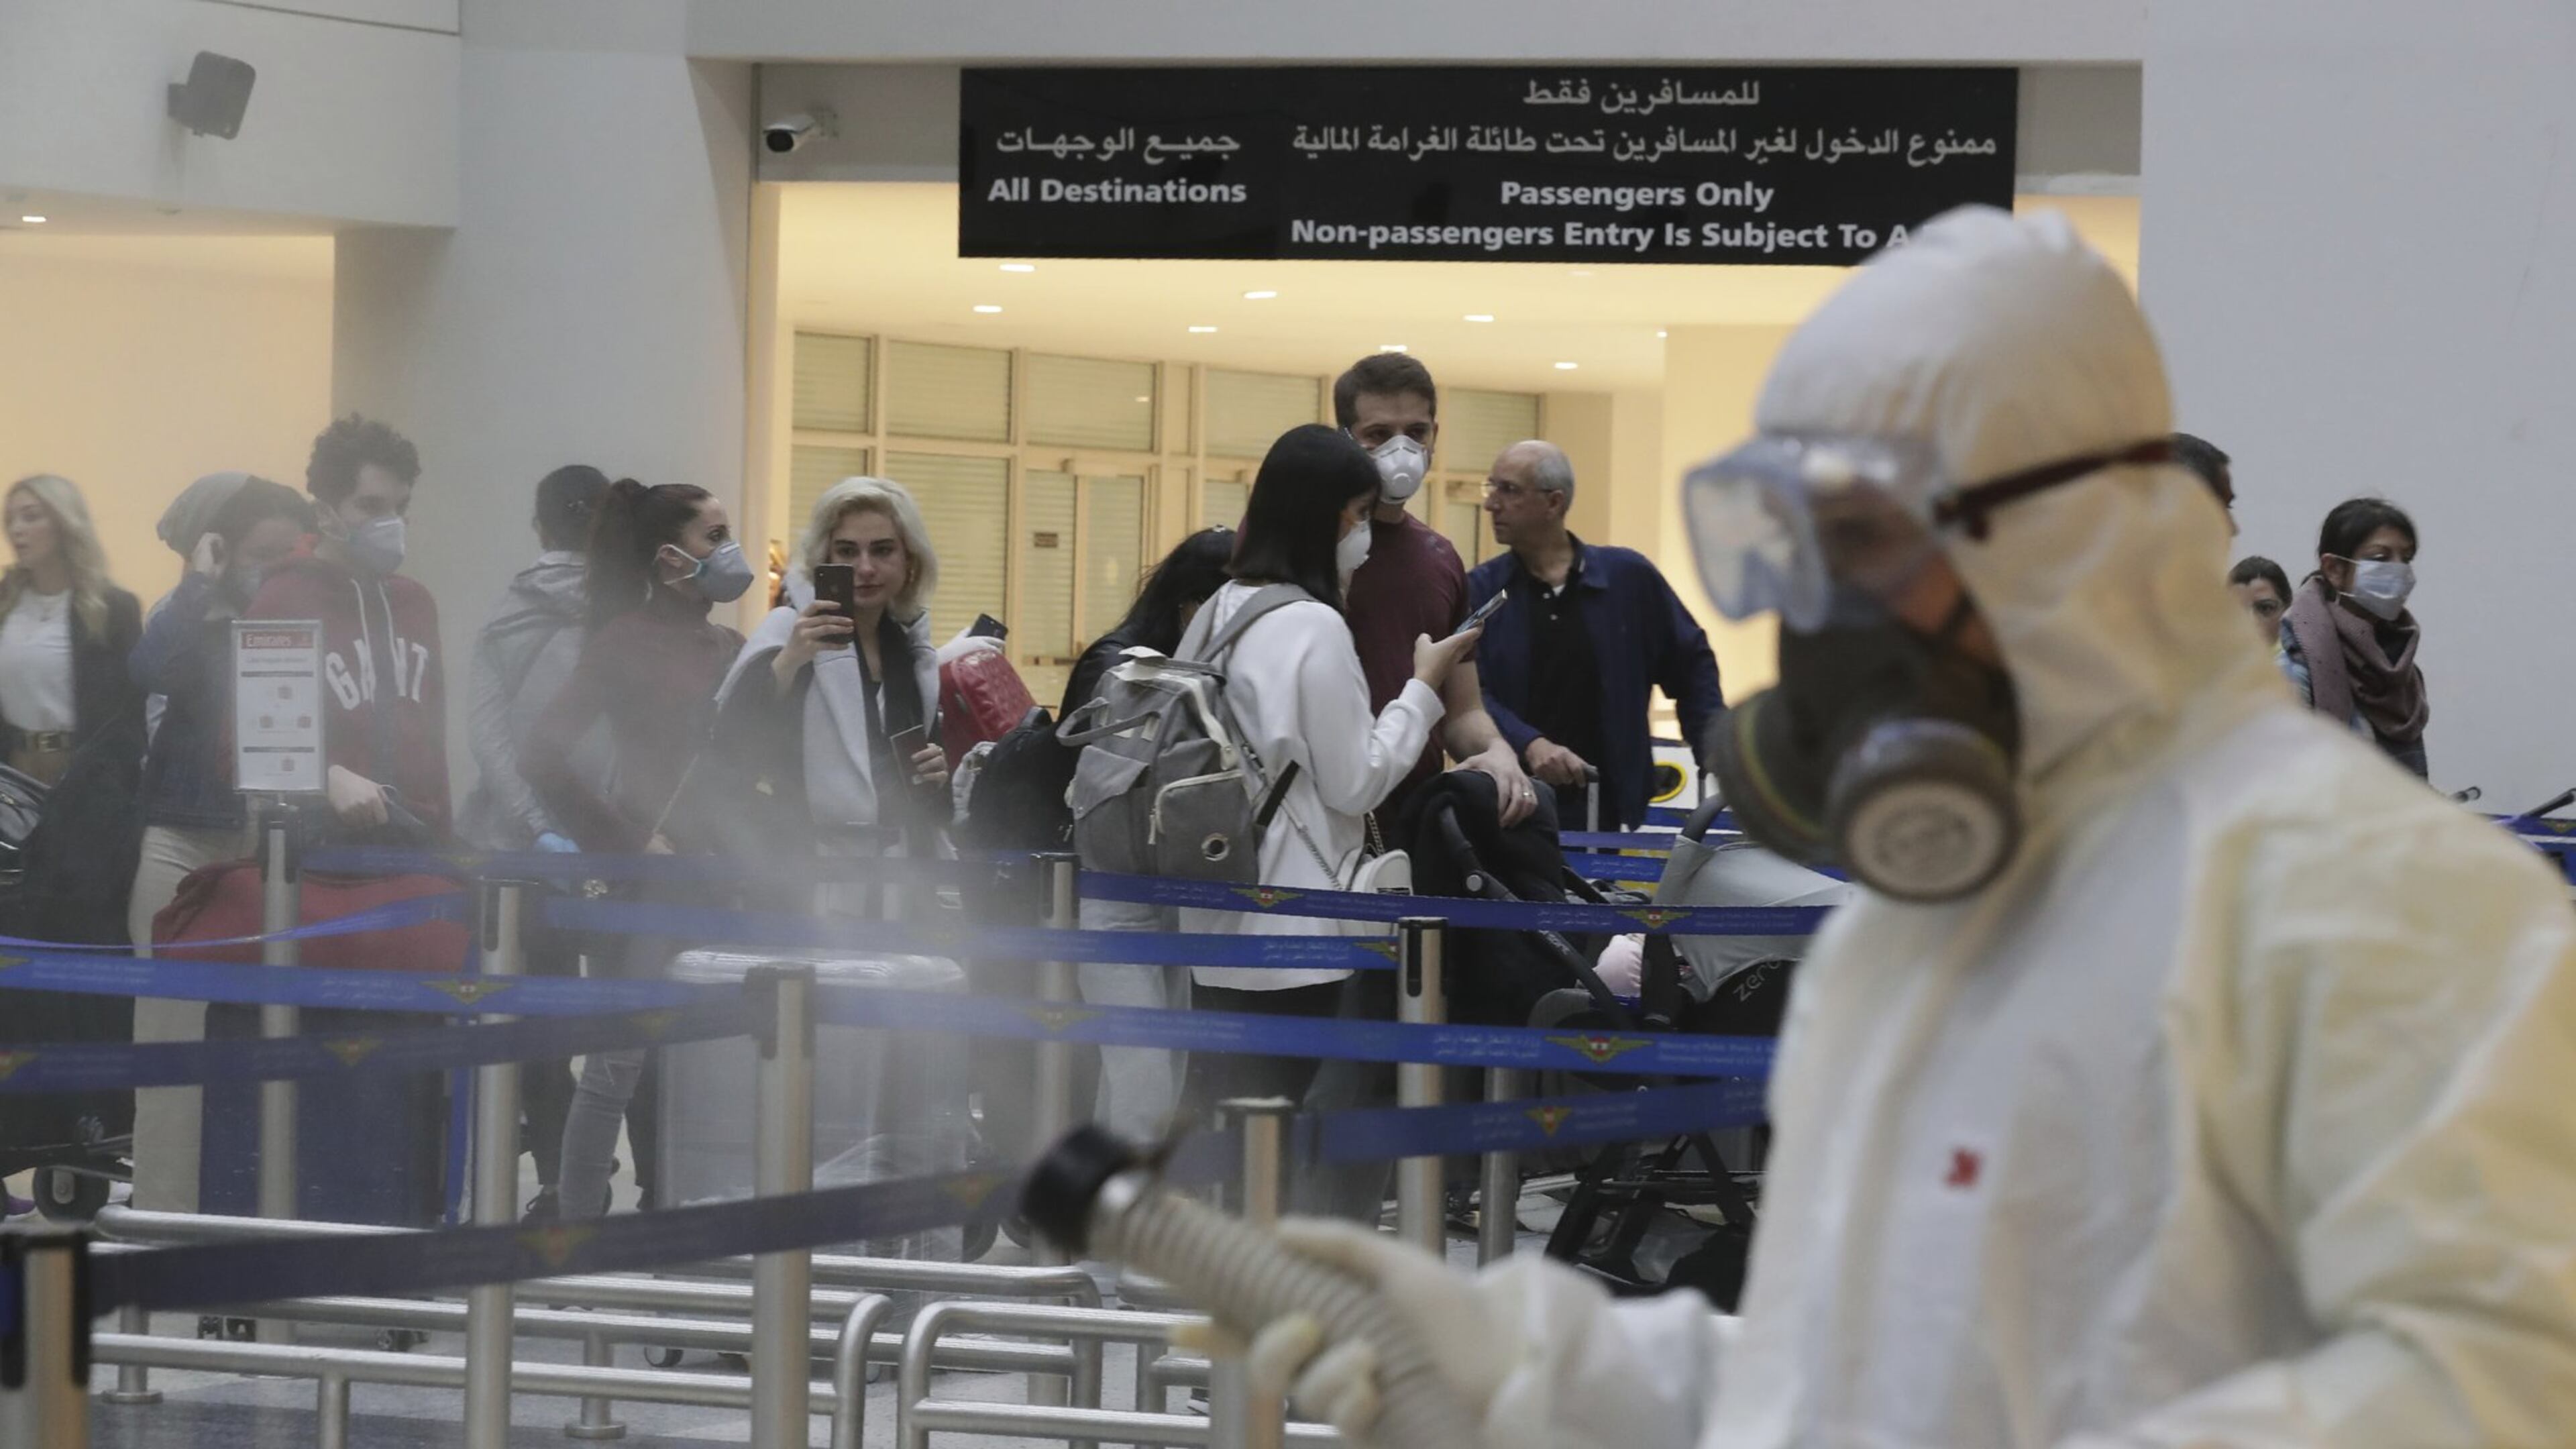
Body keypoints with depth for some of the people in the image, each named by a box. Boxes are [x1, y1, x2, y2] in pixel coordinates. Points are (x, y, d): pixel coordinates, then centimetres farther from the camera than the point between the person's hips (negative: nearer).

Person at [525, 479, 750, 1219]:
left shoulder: (730, 647, 13)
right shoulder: (627, 643, -8)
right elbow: (542, 755, -15)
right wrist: (627, 840, -13)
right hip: (648, 880, -6)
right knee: (619, 1063, -5)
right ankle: (576, 1223, 0)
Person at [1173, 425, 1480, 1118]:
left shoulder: (1218, 614, 10)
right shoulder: (1315, 626, -14)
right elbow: (1355, 783, -9)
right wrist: (1423, 689, 1)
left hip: (1213, 925, 8)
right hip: (1290, 932, -8)